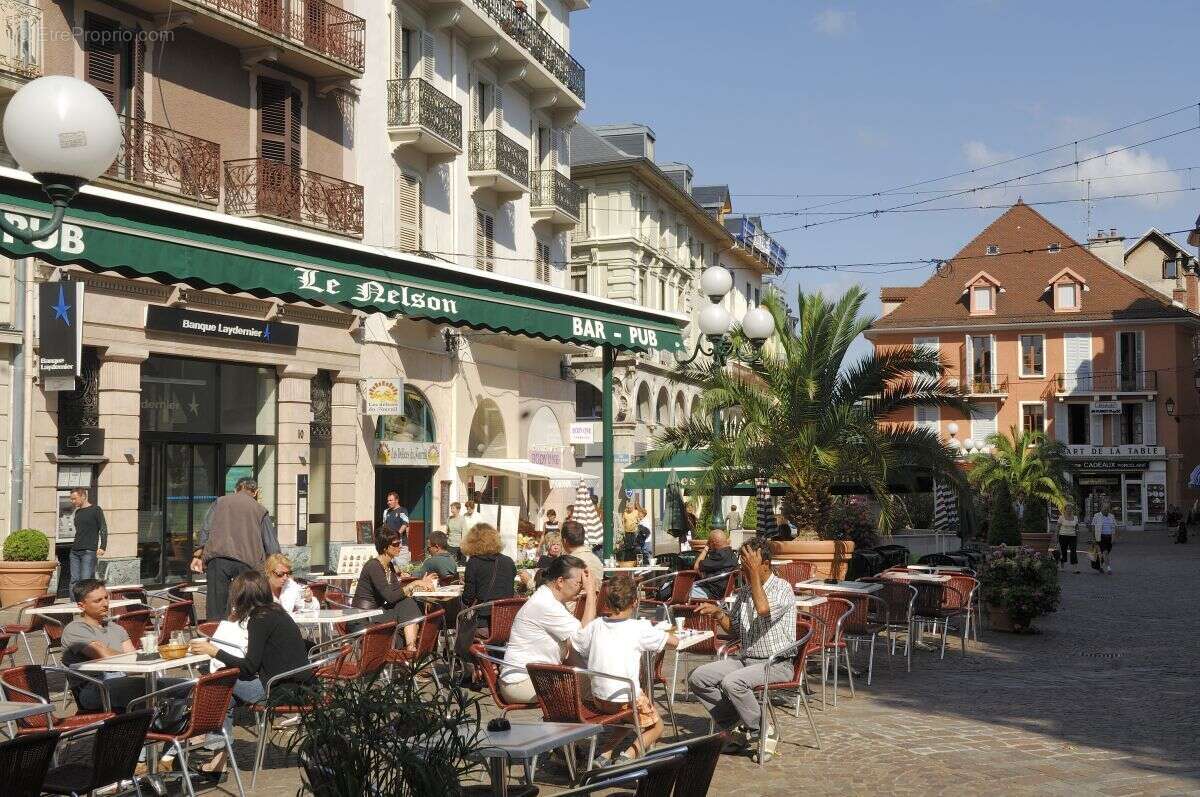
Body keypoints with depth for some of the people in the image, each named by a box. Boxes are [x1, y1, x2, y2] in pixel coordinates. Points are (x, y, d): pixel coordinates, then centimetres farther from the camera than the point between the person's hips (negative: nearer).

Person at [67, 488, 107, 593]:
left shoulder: (96, 510, 0)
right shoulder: (77, 512, 19)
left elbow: (103, 529, -4)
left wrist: (102, 547, -15)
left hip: (89, 551, -6)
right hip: (75, 551, 6)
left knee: (85, 580, -12)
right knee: (74, 580, 0)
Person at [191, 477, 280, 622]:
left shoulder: (220, 502, 20)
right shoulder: (261, 510, 17)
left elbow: (205, 529, 9)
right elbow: (272, 546, 13)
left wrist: (198, 555, 9)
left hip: (218, 557, 1)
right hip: (247, 561, 0)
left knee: (216, 608, 2)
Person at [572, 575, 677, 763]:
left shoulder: (595, 625, 0)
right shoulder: (640, 629, -11)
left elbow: (571, 643, 14)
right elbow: (674, 641, -1)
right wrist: (655, 629, 16)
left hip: (599, 698, 5)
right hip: (627, 700, -5)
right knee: (657, 726, 22)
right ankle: (629, 754, -7)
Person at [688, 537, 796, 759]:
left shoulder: (782, 588, -11)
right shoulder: (745, 590, 11)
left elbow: (763, 609, -33)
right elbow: (734, 630, 19)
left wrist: (754, 573, -24)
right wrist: (718, 614, -1)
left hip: (776, 664, -8)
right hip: (745, 658, 8)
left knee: (732, 682, -32)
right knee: (697, 678, -9)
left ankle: (761, 730, -11)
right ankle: (731, 724, 2)